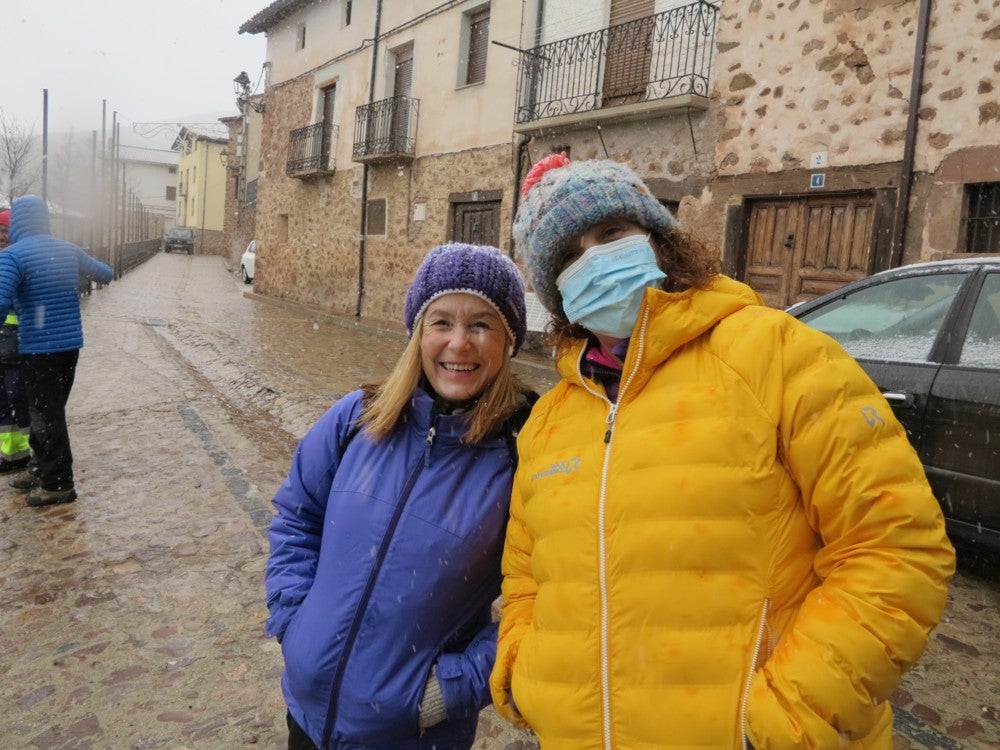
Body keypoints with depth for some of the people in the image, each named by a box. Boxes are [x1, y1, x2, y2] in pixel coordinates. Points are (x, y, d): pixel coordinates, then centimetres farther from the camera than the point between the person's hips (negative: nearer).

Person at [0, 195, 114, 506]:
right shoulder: (68, 250, 6)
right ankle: (41, 469, 31)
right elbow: (106, 274, 19)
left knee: (46, 414, 2)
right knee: (48, 410, 19)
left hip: (39, 347, -6)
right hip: (70, 344, 7)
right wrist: (80, 274, 37)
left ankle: (58, 484, 8)